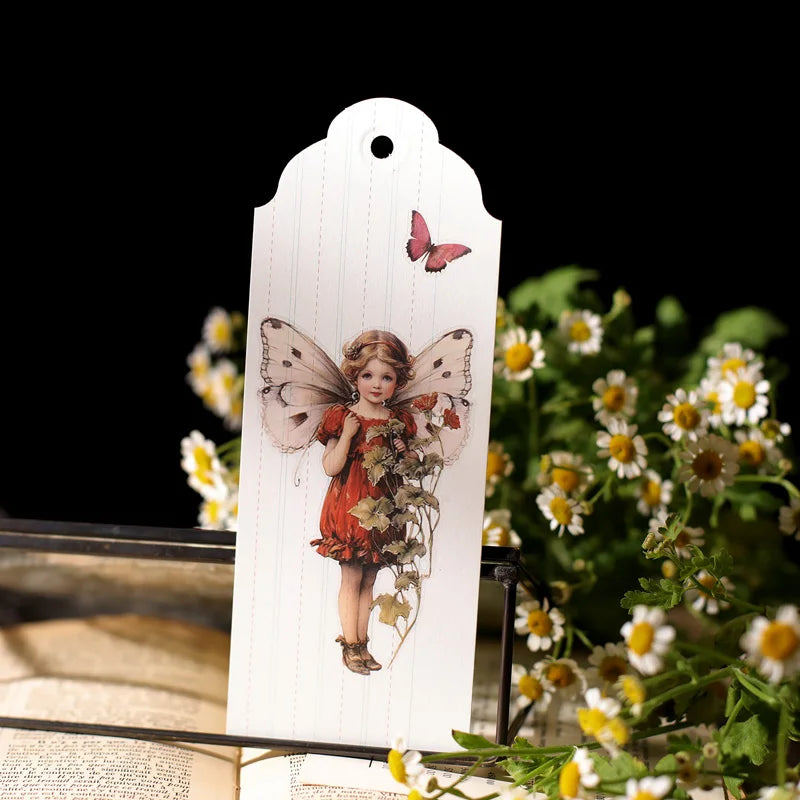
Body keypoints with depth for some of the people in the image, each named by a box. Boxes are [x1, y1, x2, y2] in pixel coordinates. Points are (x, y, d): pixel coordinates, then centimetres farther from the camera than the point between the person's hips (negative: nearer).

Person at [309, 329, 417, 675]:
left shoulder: (399, 421, 5)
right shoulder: (341, 417, -5)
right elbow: (330, 467, -12)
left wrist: (404, 454, -6)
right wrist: (348, 434, -20)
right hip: (348, 507, -3)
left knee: (368, 580, 11)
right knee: (351, 578, 1)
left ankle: (361, 644, 21)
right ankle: (350, 645, 12)